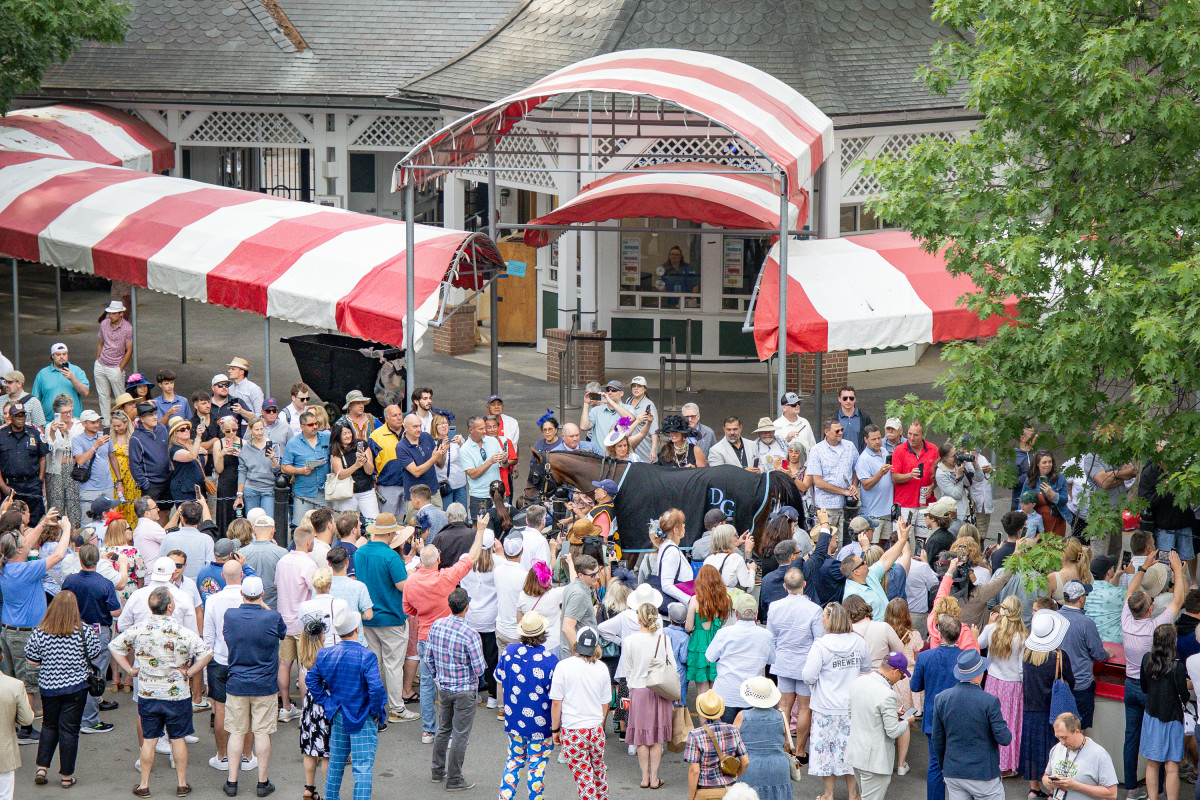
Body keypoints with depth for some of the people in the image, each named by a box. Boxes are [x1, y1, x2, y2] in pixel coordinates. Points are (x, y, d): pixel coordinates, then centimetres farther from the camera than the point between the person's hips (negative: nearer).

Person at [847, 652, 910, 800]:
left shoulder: (858, 682, 1)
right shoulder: (886, 695, -24)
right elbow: (893, 732, -19)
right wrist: (906, 722, 2)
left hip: (855, 753, 8)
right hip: (875, 759, -8)